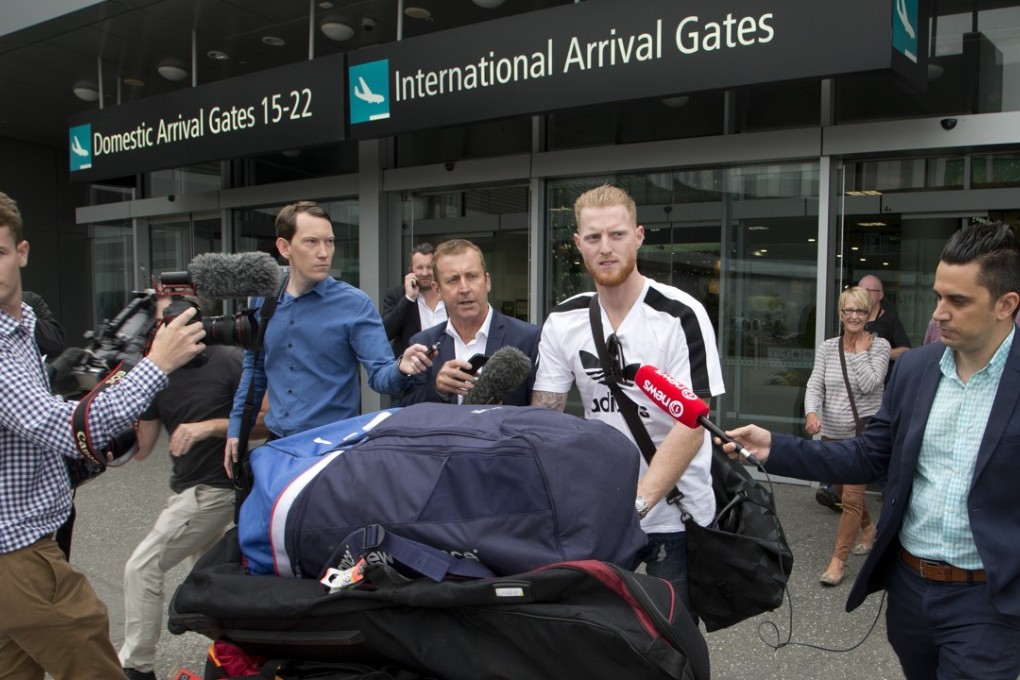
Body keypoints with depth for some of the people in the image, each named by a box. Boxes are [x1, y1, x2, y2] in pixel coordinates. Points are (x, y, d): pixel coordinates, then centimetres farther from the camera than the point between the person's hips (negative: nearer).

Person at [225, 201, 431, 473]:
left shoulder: (355, 304, -11)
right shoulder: (262, 299, 2)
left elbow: (379, 373, -17)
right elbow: (254, 368, 13)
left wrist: (401, 368, -38)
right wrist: (236, 428, 10)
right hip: (276, 443, 4)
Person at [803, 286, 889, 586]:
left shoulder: (879, 345, -7)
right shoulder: (827, 348, 2)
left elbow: (869, 385, -19)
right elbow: (814, 385, -5)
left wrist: (861, 351, -15)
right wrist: (811, 412, -23)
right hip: (832, 432, 5)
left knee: (852, 496, -8)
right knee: (843, 490, 21)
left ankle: (837, 560, -1)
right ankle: (867, 527, 49)